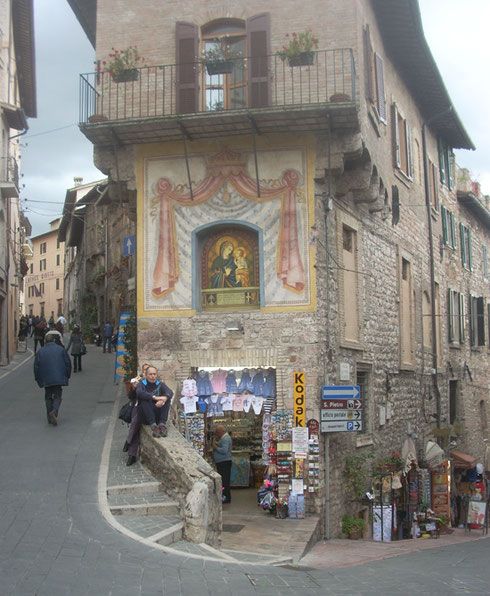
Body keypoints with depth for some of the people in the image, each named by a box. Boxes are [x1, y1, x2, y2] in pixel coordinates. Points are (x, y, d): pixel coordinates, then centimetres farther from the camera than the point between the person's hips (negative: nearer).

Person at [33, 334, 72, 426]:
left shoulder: (41, 351, 4)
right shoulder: (61, 349, 2)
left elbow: (36, 366, 3)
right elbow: (68, 363, 2)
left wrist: (38, 379, 13)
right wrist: (67, 376, 11)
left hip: (46, 379, 1)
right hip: (59, 379, -1)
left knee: (48, 397, 12)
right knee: (57, 396, 6)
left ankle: (50, 418, 9)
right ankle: (54, 412, -21)